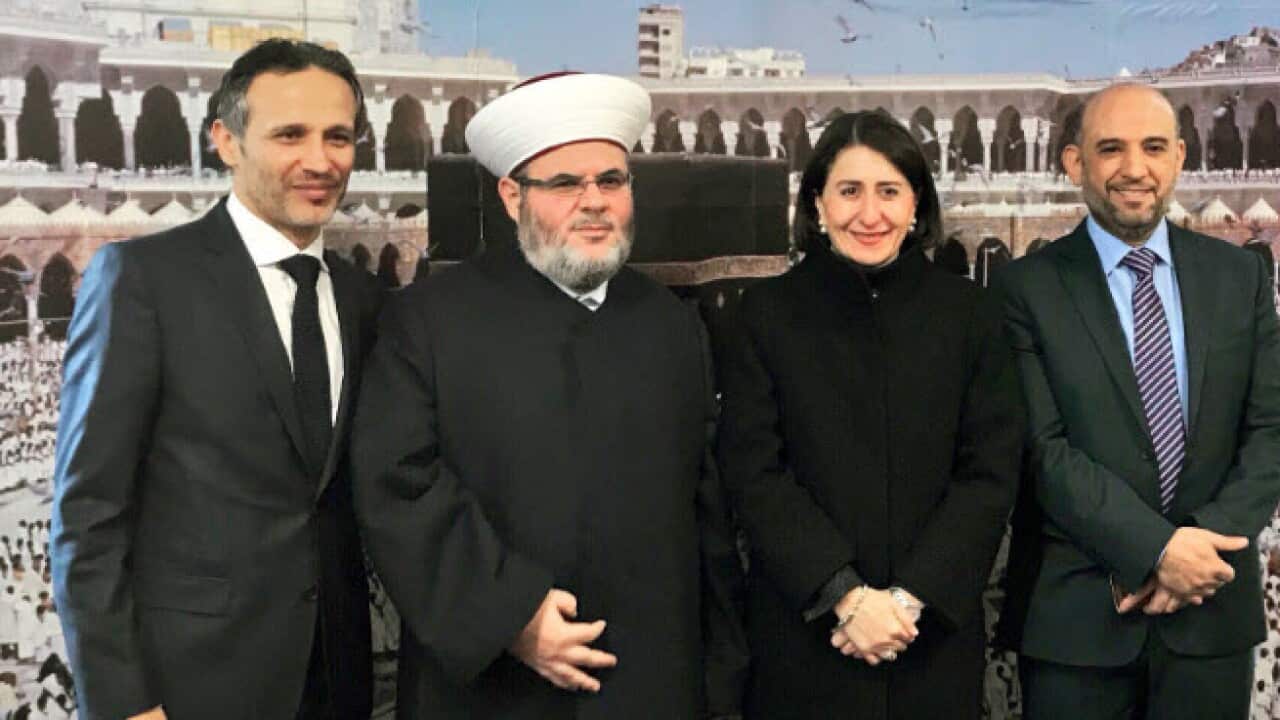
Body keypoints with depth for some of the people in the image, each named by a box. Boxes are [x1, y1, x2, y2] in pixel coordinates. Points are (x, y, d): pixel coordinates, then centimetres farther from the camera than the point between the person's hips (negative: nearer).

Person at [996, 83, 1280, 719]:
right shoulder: (1028, 289, -5)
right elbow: (1044, 450, -11)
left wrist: (1204, 541, -12)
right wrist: (1156, 549, -18)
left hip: (1211, 608, 3)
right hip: (1074, 614, -3)